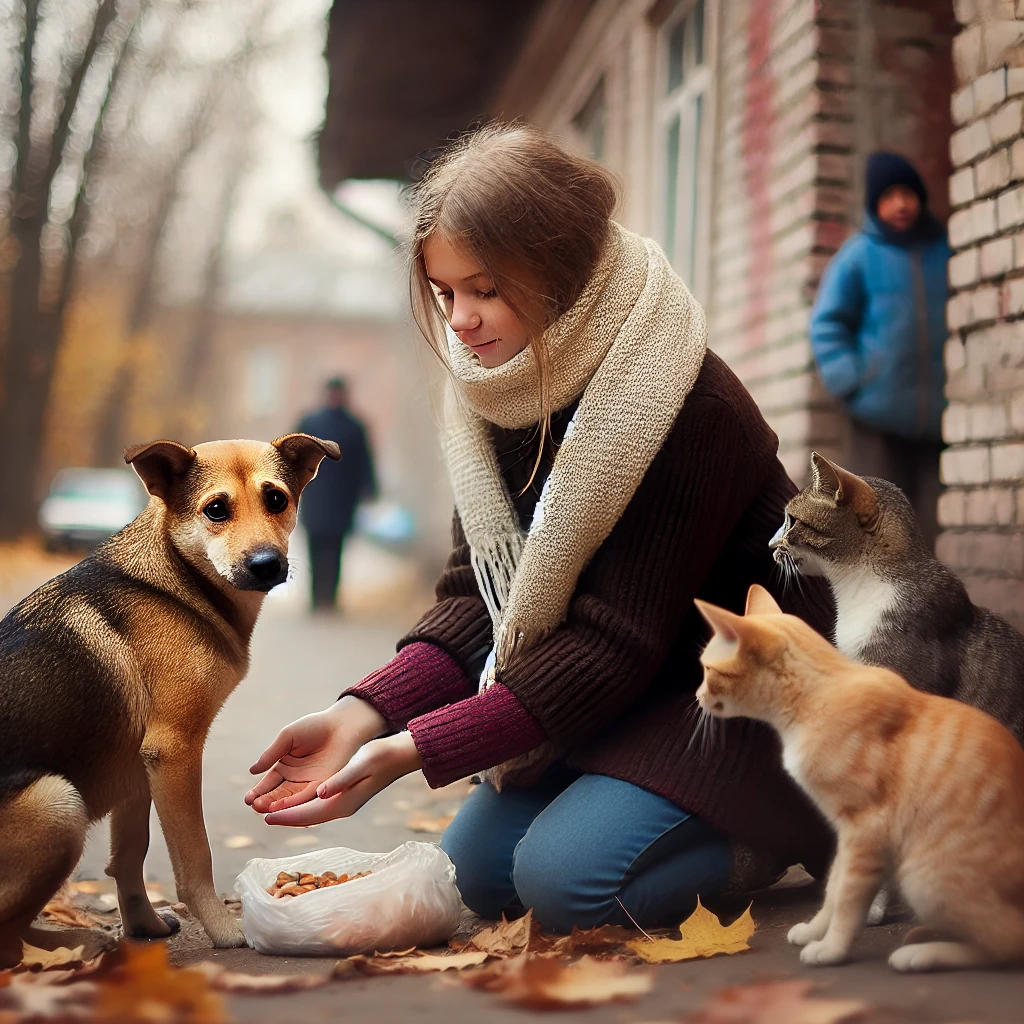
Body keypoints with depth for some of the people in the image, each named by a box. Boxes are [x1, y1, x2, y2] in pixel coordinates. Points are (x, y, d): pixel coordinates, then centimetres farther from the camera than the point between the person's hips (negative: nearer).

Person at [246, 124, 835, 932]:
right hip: (614, 691, 8)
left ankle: (776, 839, 3)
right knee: (475, 869, 0)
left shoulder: (689, 409, -27)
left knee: (566, 879, -22)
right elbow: (479, 598, -4)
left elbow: (614, 642, -28)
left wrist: (415, 750, -32)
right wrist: (365, 714, -21)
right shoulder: (494, 396, -3)